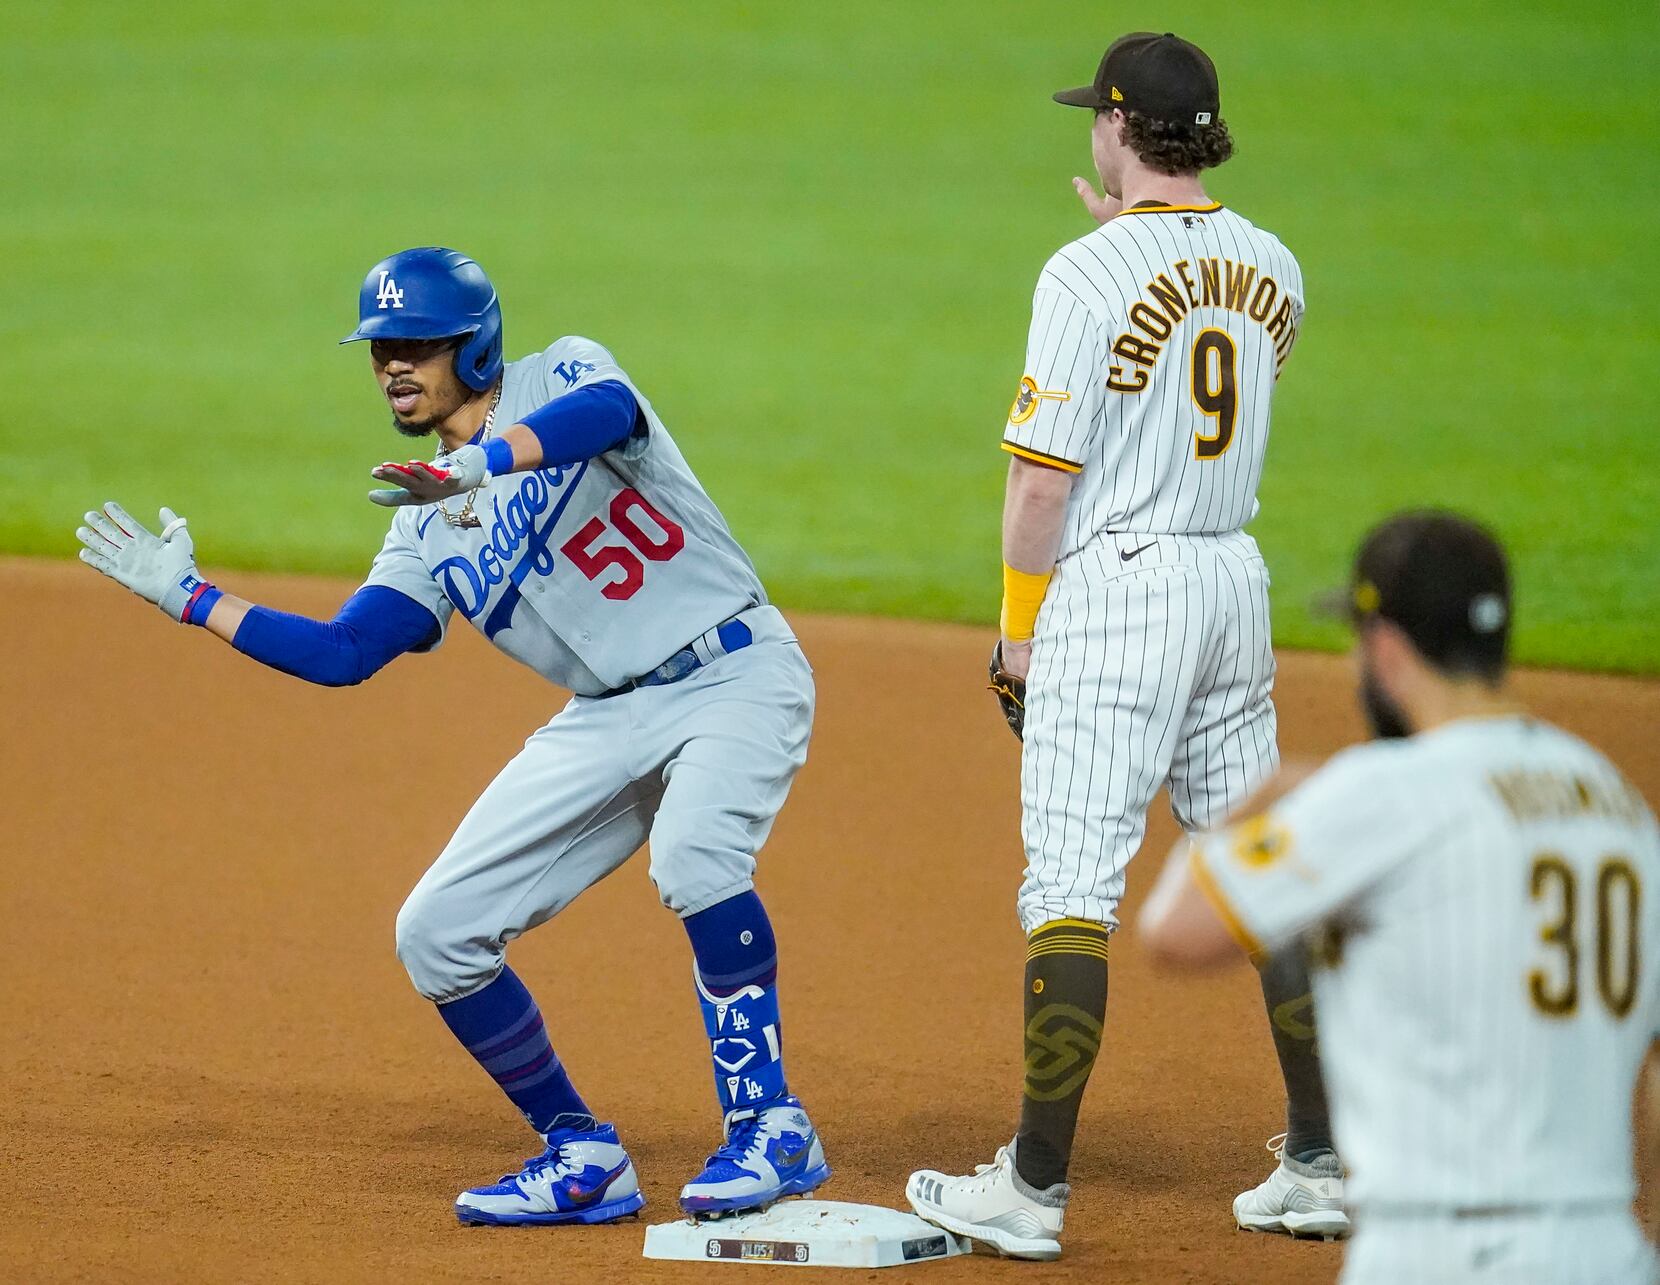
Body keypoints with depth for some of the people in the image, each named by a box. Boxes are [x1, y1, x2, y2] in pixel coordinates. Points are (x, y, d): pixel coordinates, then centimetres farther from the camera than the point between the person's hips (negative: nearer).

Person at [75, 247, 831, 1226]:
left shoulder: (561, 374, -6)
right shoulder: (429, 530, 12)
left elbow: (606, 410, -31)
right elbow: (341, 652, 8)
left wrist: (480, 465, -47)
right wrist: (190, 598, 5)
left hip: (736, 675, -7)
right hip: (607, 719, 7)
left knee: (693, 852, -36)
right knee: (437, 931, -1)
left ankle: (769, 1126, -22)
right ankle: (584, 1158, 11)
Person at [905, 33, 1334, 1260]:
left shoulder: (1090, 273, -13)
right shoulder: (1272, 269, 6)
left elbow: (1044, 475, -13)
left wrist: (1017, 630, -4)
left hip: (1113, 582, -7)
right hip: (1235, 580, 7)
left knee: (1072, 883, -6)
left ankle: (1035, 1188, -7)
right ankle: (1324, 1168, 15)